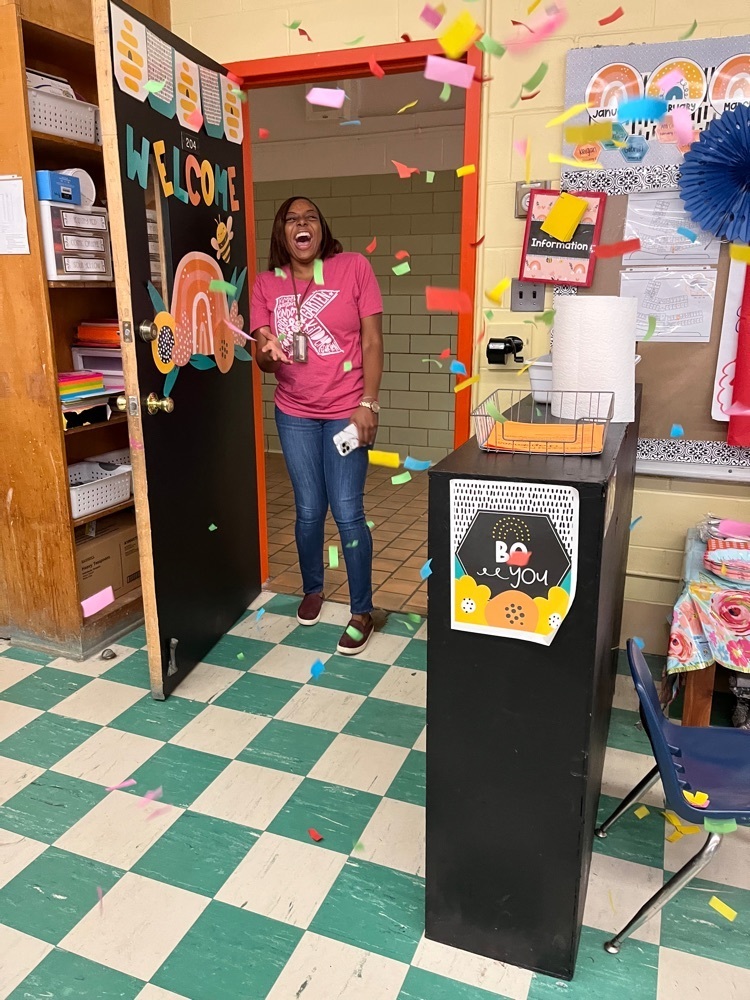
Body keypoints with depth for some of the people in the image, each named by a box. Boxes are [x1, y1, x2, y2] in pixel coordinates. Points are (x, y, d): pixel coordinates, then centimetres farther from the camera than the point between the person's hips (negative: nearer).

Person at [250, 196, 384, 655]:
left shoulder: (354, 267, -5)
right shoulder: (266, 284, 2)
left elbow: (372, 340, -6)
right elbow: (263, 359, 3)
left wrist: (368, 403, -13)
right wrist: (269, 353, -21)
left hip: (346, 411, -3)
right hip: (295, 414, 3)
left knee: (348, 513, -4)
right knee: (309, 510, 10)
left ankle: (362, 611, 13)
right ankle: (313, 589, 35)